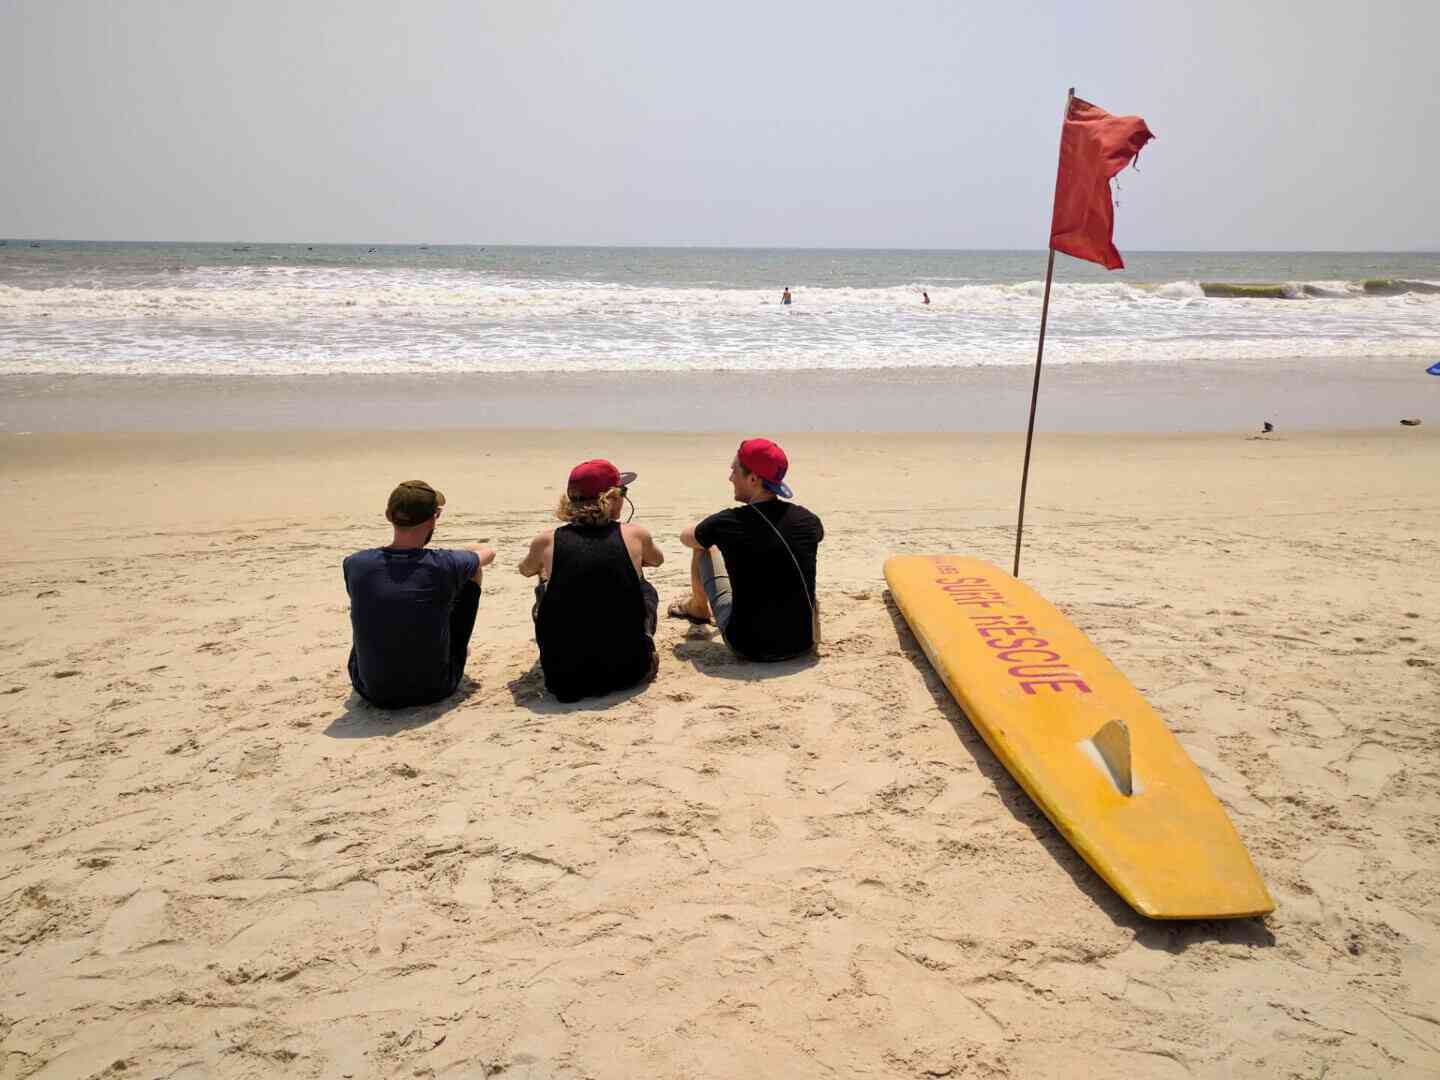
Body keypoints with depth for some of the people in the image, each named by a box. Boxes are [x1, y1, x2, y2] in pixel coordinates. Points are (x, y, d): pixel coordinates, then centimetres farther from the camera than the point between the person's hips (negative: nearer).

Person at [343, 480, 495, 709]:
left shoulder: (354, 565, -14)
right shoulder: (444, 565, -18)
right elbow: (488, 554, 6)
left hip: (373, 692, 2)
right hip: (435, 689, -1)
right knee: (473, 573, 12)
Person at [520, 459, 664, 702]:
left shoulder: (547, 541, -4)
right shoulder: (635, 535, -5)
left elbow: (525, 570, 21)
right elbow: (657, 560, 21)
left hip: (563, 677, 0)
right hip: (628, 670, 0)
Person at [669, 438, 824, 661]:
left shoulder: (727, 523, -14)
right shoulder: (807, 520, -5)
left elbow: (686, 538, 9)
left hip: (749, 645, -3)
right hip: (802, 642, 3)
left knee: (704, 548, 15)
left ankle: (698, 607, 43)